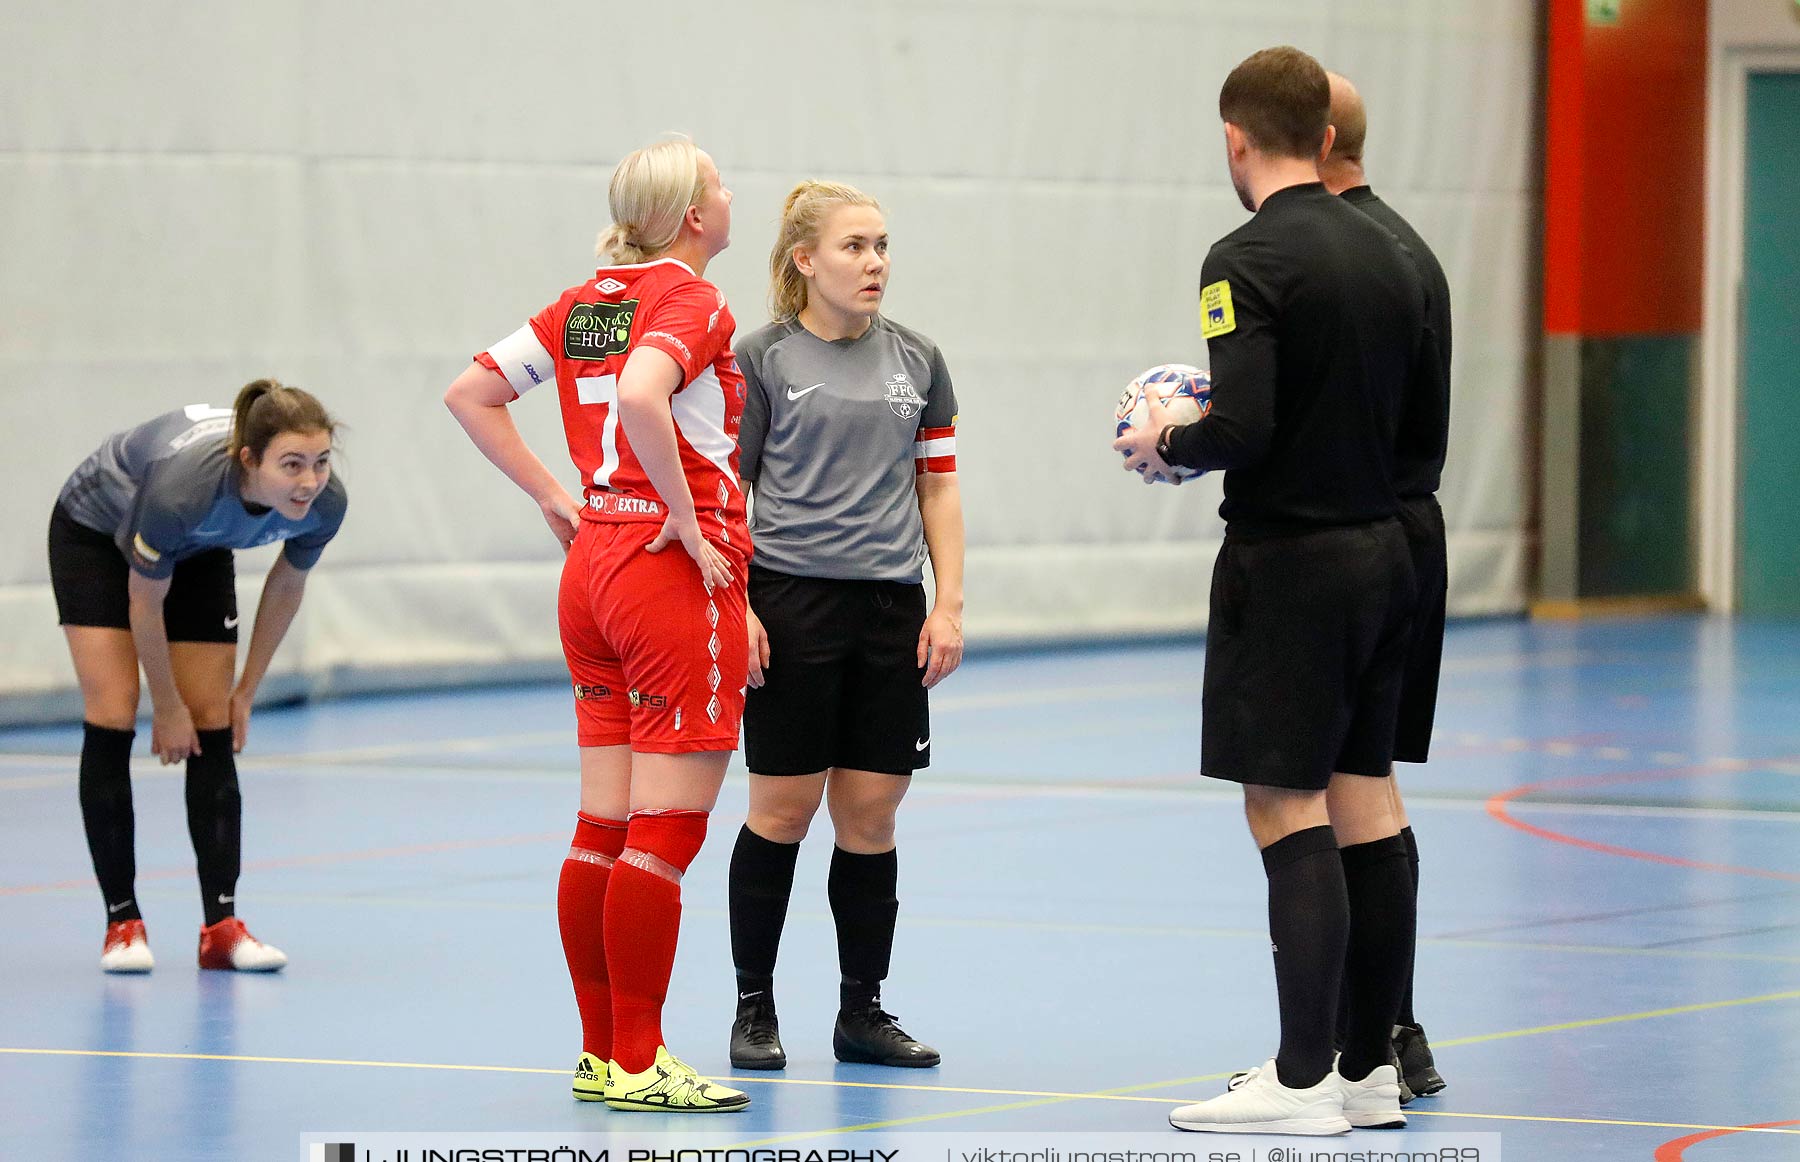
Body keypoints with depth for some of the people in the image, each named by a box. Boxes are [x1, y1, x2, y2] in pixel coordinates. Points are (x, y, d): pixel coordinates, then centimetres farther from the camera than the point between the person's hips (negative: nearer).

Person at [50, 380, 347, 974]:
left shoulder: (325, 502, -30)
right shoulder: (185, 486, -44)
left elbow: (287, 583, -6)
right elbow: (146, 601, -27)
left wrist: (246, 691, 1)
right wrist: (168, 707, -15)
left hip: (199, 553, 5)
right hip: (97, 533, -5)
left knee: (213, 727, -3)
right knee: (111, 721, -11)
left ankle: (221, 925, -4)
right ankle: (122, 922, -5)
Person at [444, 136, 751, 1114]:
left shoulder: (584, 304, 11)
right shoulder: (693, 301, -11)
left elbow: (471, 393, 14)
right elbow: (640, 395, -30)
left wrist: (556, 501, 13)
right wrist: (689, 524, -21)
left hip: (593, 561, 8)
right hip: (680, 581, -8)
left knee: (603, 829, 11)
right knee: (664, 834, -4)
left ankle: (599, 1051, 16)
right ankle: (638, 1064, -3)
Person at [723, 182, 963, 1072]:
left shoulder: (916, 362, 10)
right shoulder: (762, 359, -2)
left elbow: (938, 489, 12)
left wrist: (948, 604, 4)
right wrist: (734, 607, -10)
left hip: (889, 612, 4)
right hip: (791, 605, -4)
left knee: (871, 814, 4)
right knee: (783, 808, -1)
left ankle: (862, 1011, 13)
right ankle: (754, 1007, 10)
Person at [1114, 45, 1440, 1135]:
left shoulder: (1251, 260, -14)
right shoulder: (1388, 254, 9)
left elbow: (1242, 430, -23)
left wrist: (1165, 442, -3)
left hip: (1289, 559, -8)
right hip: (1384, 549, 8)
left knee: (1288, 814, -5)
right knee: (1365, 806, 10)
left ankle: (1303, 1080, -6)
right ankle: (1371, 1066, 14)